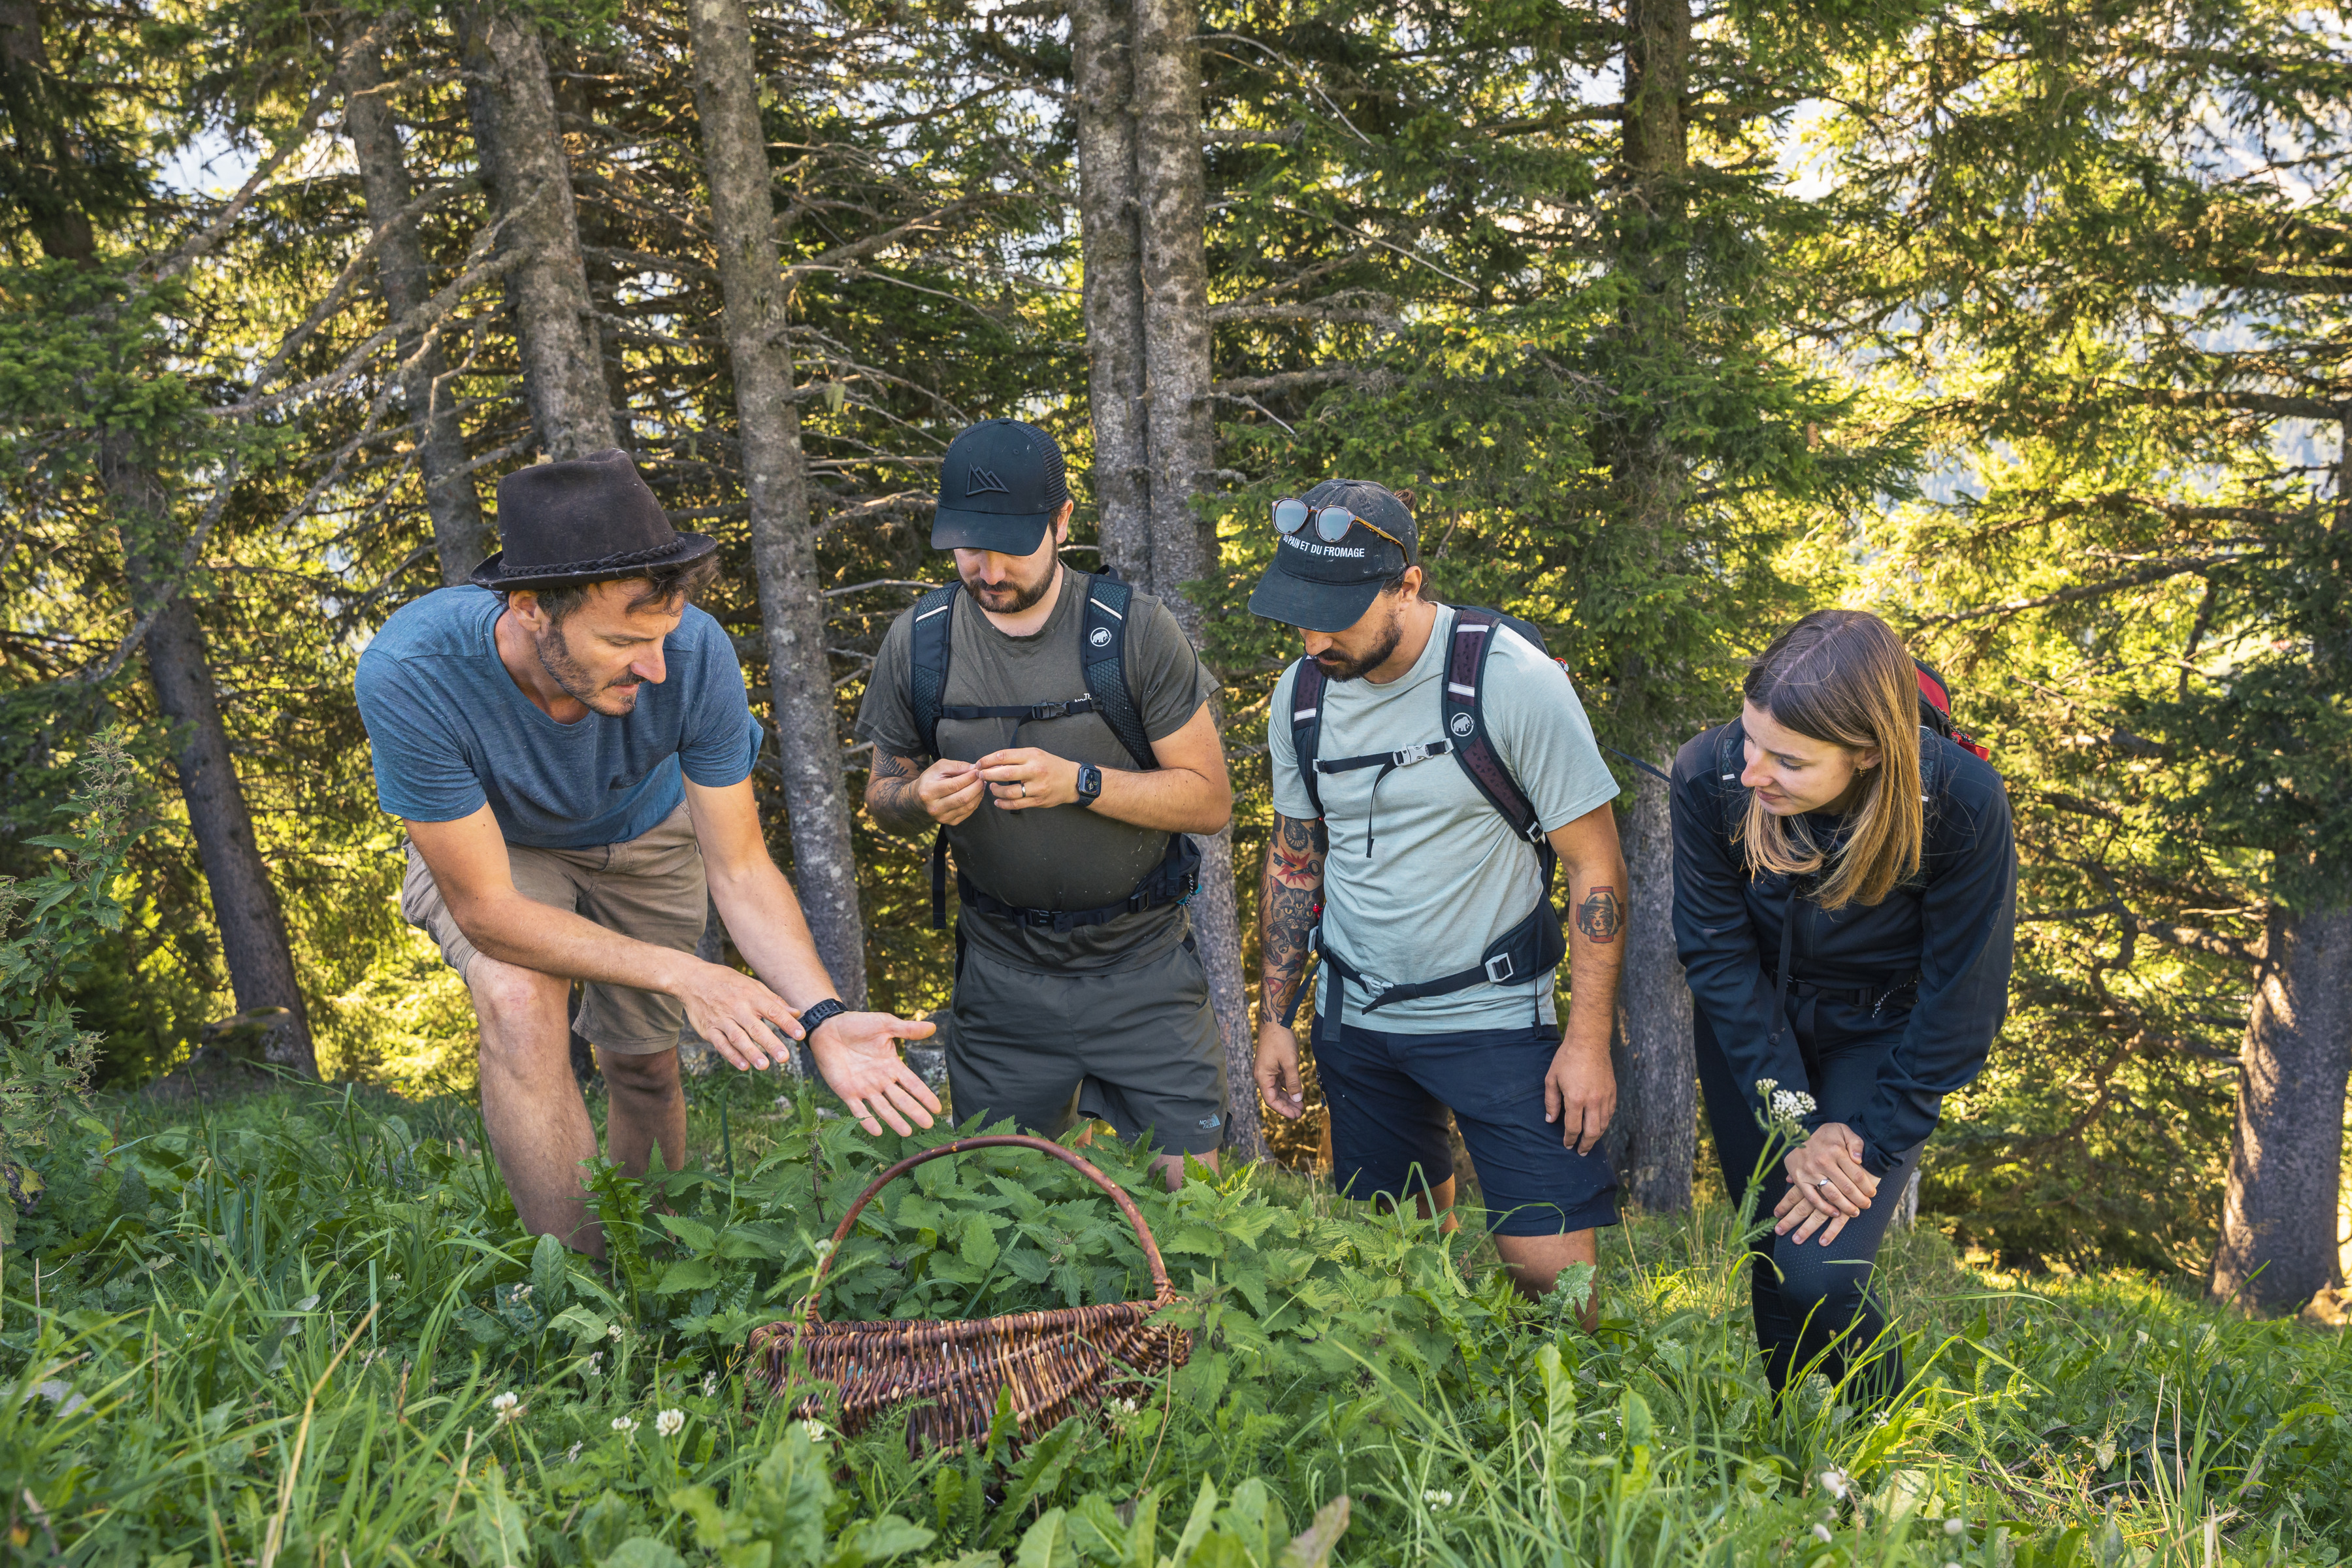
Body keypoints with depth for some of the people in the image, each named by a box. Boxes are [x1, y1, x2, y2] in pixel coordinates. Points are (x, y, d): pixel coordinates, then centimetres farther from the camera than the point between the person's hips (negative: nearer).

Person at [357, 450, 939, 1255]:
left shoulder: (696, 654, -36)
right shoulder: (410, 675, -41)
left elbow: (740, 871, -26)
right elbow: (486, 908, -34)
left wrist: (823, 1017, -41)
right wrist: (680, 974, -42)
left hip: (640, 836, 2)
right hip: (486, 846, -2)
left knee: (646, 1069, 12)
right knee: (519, 1005, -31)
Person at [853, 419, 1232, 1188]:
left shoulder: (1133, 628, -11)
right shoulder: (918, 640, -3)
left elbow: (1209, 799, -9)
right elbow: (881, 794, 8)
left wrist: (1080, 783, -24)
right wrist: (921, 799, -16)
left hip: (1141, 966, -2)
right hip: (1001, 974, 2)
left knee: (1184, 1188, 1)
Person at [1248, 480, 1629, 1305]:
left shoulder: (1512, 680, -16)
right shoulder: (1301, 694, -1)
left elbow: (1595, 865, -11)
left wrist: (1588, 1039, -13)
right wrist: (1274, 1016, 10)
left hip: (1494, 1018, -4)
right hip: (1354, 1021, 5)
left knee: (1552, 1271, -6)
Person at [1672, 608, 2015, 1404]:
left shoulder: (1962, 804, -30)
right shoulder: (1710, 775, -26)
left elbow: (1959, 1007, -18)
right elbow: (1718, 953, -14)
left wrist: (1869, 1144, -17)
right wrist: (1793, 1121, -15)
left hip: (1886, 1034, -2)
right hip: (1754, 1024, 2)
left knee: (1818, 1276, -15)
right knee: (1773, 1263, 7)